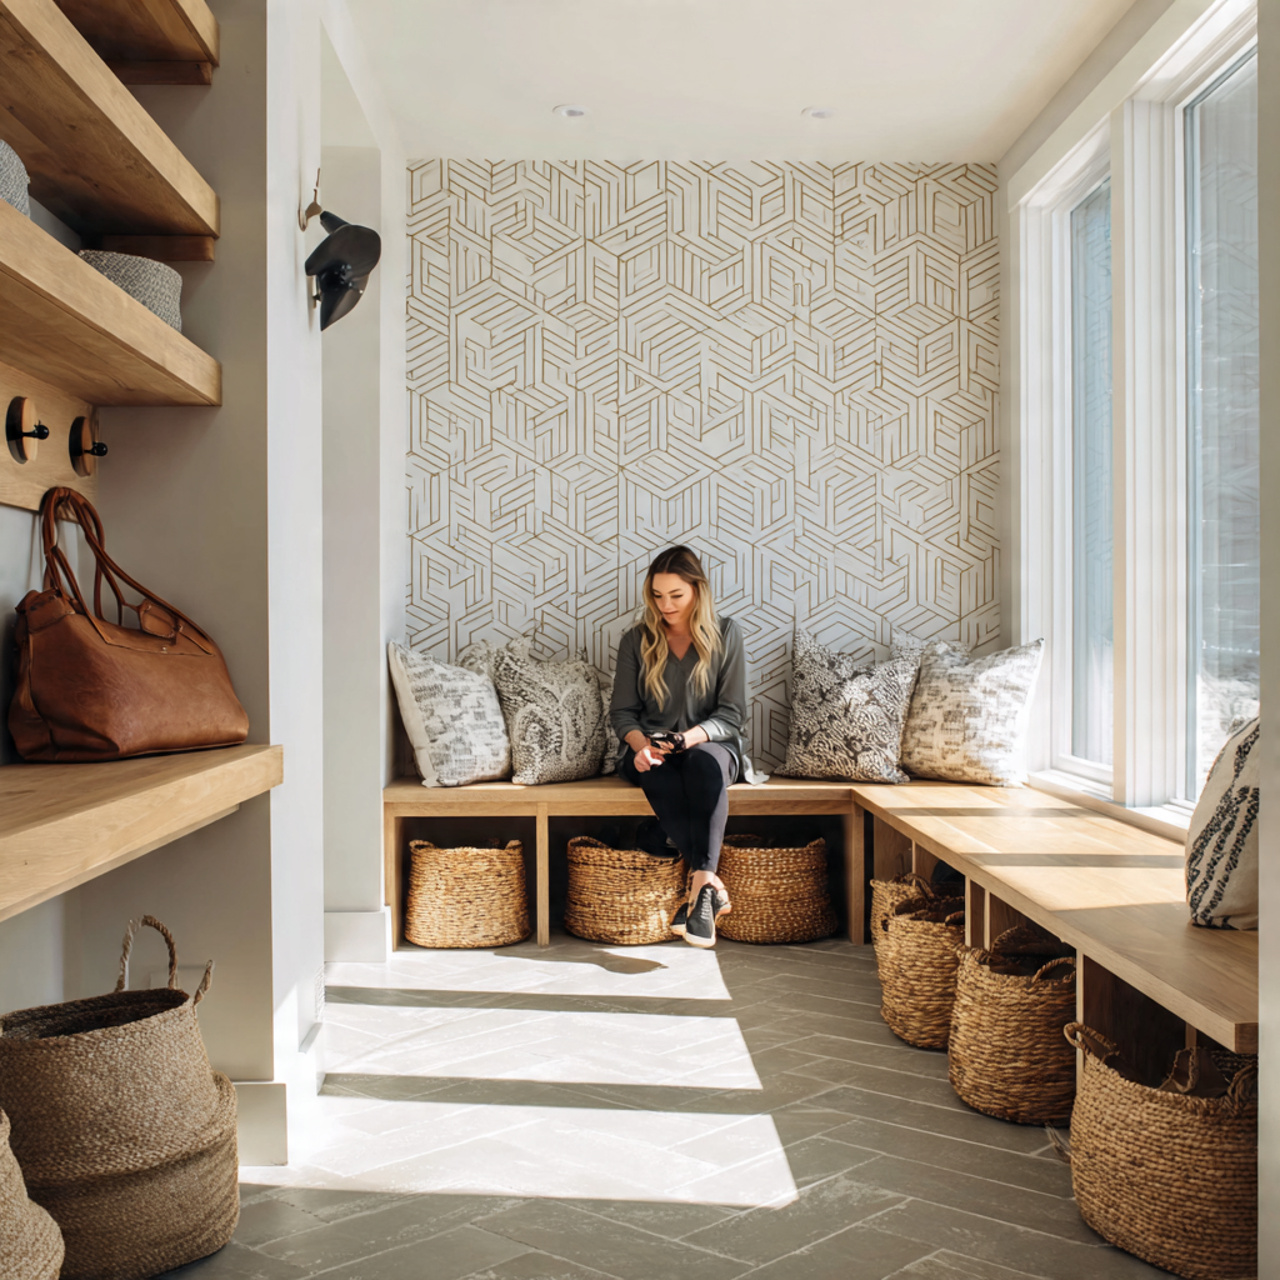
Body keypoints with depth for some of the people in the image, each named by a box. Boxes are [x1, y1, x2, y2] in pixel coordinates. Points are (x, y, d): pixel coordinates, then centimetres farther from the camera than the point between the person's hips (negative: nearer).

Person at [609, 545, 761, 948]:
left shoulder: (725, 635, 3)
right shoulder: (636, 640, 7)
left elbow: (731, 714, -1)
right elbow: (622, 711, 7)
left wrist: (690, 738, -20)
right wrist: (640, 743, -16)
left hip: (710, 745, -1)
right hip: (650, 749, 1)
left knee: (705, 764, -38)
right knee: (661, 777, -36)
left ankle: (699, 883, -41)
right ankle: (710, 882, -37)